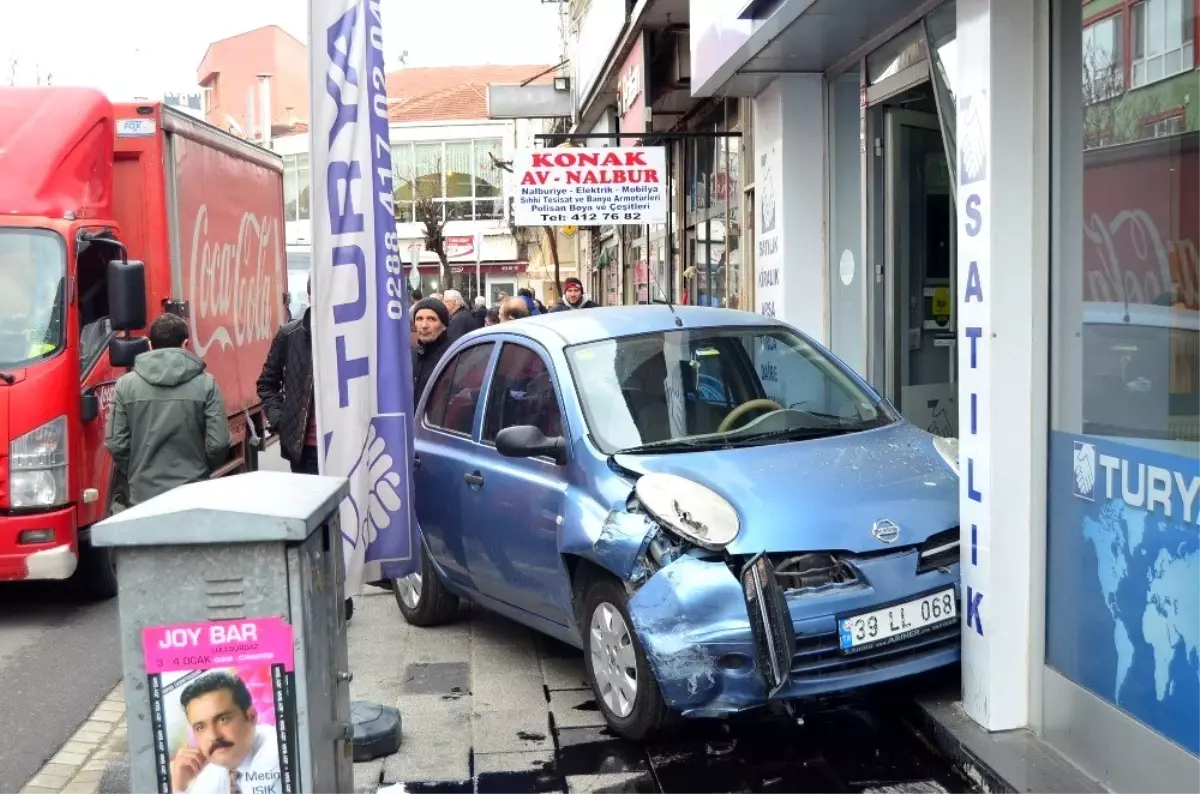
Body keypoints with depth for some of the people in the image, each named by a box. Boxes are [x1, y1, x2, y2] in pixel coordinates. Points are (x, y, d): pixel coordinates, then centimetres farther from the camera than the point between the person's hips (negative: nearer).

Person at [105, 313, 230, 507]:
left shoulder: (126, 384, -1)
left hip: (144, 495, 1)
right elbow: (218, 444, -7)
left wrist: (134, 476, 14)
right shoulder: (205, 384, -4)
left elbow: (116, 444, -2)